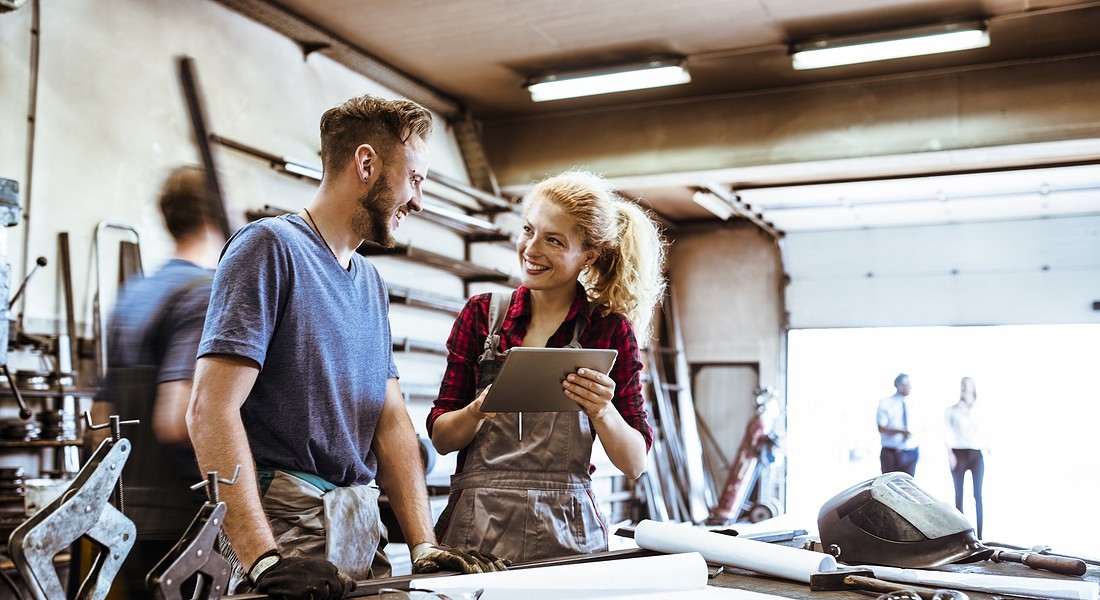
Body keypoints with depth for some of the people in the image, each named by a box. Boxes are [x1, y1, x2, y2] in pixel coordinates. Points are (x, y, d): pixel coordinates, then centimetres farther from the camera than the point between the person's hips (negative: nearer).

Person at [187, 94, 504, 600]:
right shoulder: (270, 247, -9)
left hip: (362, 532, 7)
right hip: (289, 530, -7)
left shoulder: (371, 283, 15)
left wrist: (424, 545, 0)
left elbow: (391, 421, 12)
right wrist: (265, 558, -26)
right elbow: (211, 410, -18)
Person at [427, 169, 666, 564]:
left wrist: (602, 412, -19)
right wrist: (479, 411, -17)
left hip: (566, 532, -1)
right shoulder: (481, 314, 3)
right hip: (476, 530, 1)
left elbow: (635, 465, 0)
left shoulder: (611, 329, 0)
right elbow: (441, 438, 3)